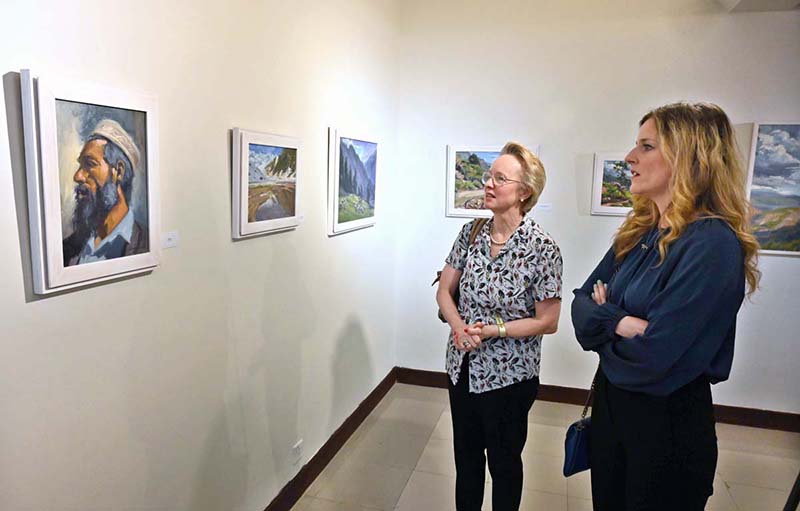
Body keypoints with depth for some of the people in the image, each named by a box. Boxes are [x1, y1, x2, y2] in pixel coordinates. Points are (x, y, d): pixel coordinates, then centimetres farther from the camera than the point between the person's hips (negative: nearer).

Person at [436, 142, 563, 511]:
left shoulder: (542, 248, -17)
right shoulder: (471, 233, -3)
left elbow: (547, 322, -13)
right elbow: (444, 291, 1)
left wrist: (493, 330, -21)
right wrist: (461, 328, -16)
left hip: (508, 376, -4)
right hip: (462, 367, 5)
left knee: (504, 461, 17)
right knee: (466, 454, 22)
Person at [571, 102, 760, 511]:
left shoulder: (712, 244, -24)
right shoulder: (638, 231, 1)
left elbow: (651, 357, -28)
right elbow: (582, 301, 1)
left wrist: (604, 321, -9)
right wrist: (621, 322, -20)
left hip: (669, 420, -7)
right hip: (610, 400, 7)